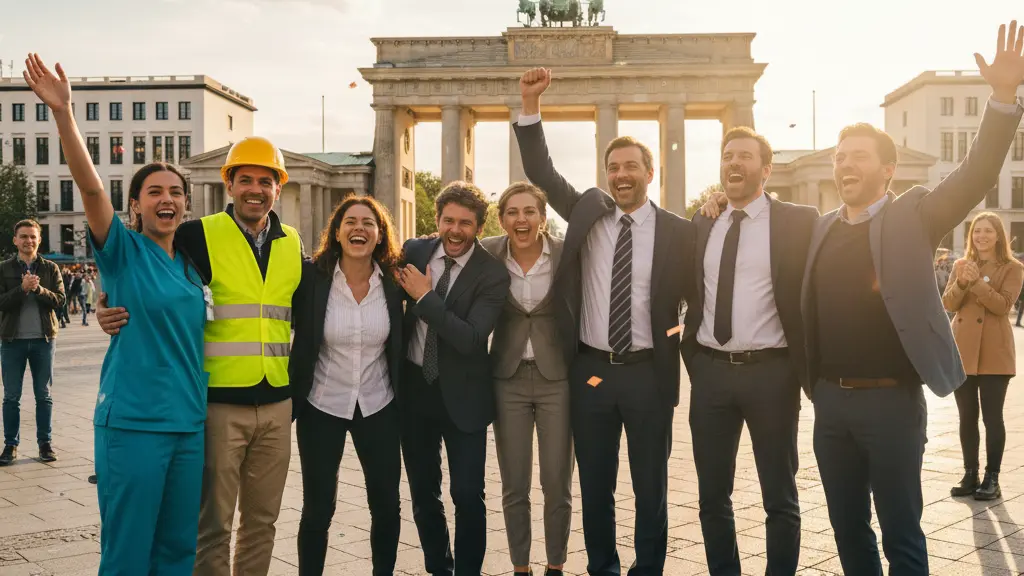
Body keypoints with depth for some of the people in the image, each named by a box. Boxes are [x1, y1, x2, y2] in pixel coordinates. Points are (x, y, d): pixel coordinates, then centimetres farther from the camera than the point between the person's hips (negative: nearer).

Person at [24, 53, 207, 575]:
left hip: (190, 423, 6)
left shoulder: (192, 263, 11)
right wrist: (63, 112, -31)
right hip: (133, 423, -5)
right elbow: (90, 186, -21)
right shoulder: (124, 251, -4)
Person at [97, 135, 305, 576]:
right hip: (219, 403, -4)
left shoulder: (292, 245, 9)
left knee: (262, 519, 14)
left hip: (276, 406, 5)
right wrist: (115, 315, -20)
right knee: (212, 523, 3)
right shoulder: (200, 236, -5)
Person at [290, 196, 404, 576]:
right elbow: (293, 336, -6)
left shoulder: (394, 281, -6)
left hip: (379, 406, 2)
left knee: (387, 504, 10)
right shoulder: (313, 276, -12)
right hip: (322, 406, -2)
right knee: (317, 508, 6)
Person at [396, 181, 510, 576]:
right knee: (422, 492, 15)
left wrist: (425, 296, -22)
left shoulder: (492, 274, -14)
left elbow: (470, 339, -23)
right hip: (413, 386, 4)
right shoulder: (414, 251, -1)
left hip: (462, 394, -4)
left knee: (468, 495, -1)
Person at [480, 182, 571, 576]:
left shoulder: (567, 254, -8)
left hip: (557, 377, -1)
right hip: (508, 380, 1)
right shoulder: (488, 254, -5)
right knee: (514, 487, 8)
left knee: (557, 485, 7)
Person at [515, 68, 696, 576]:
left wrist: (683, 340, -5)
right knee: (594, 485, 13)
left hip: (649, 374, -1)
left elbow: (697, 296, 6)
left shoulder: (678, 231, -2)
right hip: (590, 371, 2)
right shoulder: (587, 212, 4)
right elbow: (541, 172, 1)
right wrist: (530, 104, -6)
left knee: (650, 486, 11)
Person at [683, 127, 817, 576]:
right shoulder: (700, 223, 9)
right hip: (709, 371, 4)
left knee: (780, 498, 9)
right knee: (712, 495, 13)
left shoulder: (798, 221, -3)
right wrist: (691, 353, 7)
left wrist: (807, 370, -7)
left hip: (770, 372, -3)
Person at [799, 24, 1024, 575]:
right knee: (847, 528, 16)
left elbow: (975, 174, -15)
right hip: (829, 399, 4)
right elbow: (808, 306, 14)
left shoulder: (913, 215, -2)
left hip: (891, 399, -4)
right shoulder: (821, 228, 9)